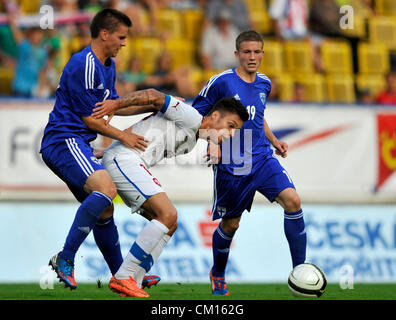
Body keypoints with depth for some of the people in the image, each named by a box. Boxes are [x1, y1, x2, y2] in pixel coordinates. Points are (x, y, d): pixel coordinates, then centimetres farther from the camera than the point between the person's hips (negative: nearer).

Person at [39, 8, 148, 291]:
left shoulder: (108, 65, 17)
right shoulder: (84, 65, -15)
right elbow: (89, 118, -13)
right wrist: (122, 136, -4)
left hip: (77, 145, 11)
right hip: (63, 140, -11)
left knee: (104, 209, 13)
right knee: (105, 188, -30)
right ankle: (65, 259, -28)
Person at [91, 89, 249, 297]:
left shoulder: (190, 143, 23)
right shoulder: (192, 117, -6)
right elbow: (154, 96, -11)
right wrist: (115, 104, -16)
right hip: (123, 157, -11)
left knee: (169, 224, 8)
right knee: (167, 215, -18)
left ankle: (132, 281, 3)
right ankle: (123, 277, -17)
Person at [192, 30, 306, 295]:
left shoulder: (264, 84, 8)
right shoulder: (221, 82, -9)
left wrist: (274, 141, 12)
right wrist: (210, 143, -16)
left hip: (263, 159, 4)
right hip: (231, 166, -4)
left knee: (292, 200, -18)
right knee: (230, 224, 7)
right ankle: (218, 274, 36)